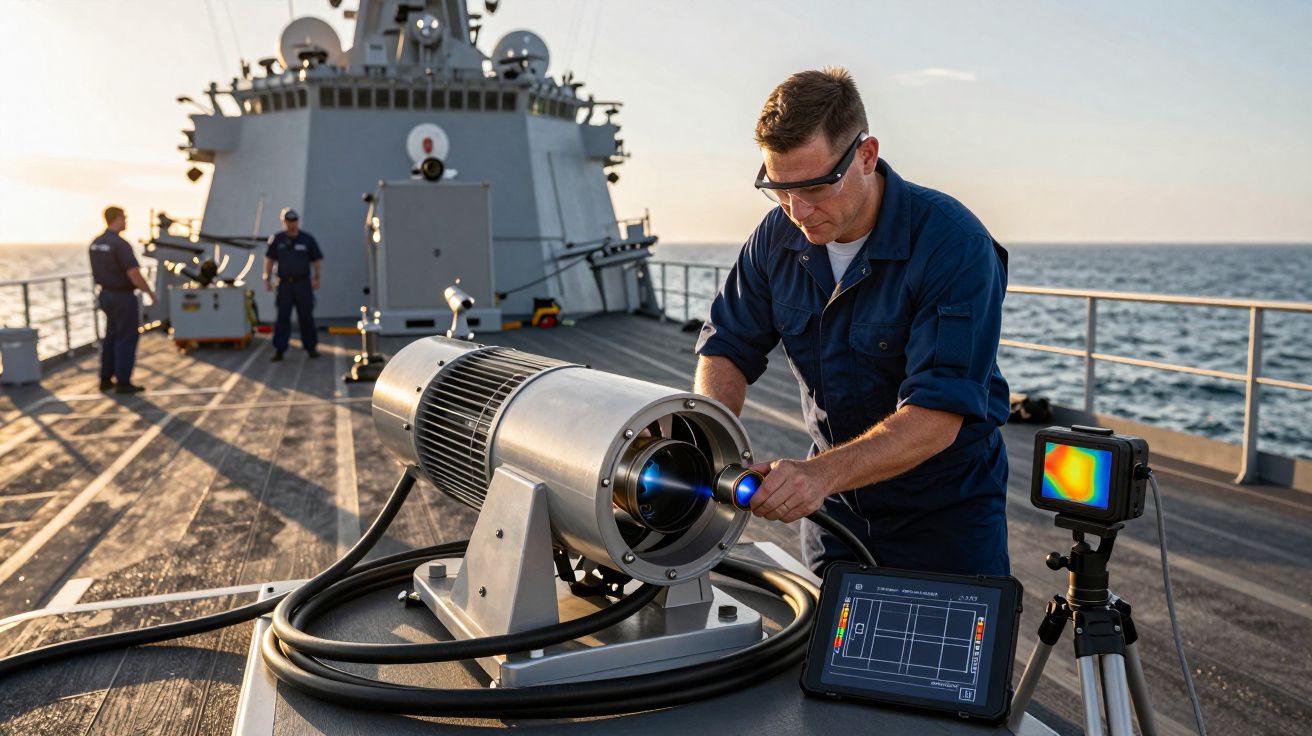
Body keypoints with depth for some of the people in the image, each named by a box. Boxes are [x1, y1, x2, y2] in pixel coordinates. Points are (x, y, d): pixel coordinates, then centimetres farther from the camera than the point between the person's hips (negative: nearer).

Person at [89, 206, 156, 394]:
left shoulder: (96, 243, 6)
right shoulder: (121, 244, -21)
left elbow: (97, 272, 15)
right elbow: (135, 275, -23)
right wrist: (150, 292, -8)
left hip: (106, 294, 9)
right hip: (123, 297, -9)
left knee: (112, 336, 17)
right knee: (127, 338, -1)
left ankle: (106, 379, 21)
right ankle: (123, 382, 1)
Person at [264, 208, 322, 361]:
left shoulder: (308, 239, 3)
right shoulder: (277, 239, 5)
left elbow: (317, 260, 5)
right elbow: (269, 260, 11)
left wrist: (316, 278, -4)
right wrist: (267, 279, 5)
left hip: (303, 283, -1)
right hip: (284, 284, 1)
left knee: (306, 317, 4)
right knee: (282, 317, -1)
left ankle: (311, 347, 13)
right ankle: (279, 349, 1)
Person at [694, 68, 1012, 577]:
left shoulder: (954, 244, -25)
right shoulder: (778, 235, -7)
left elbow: (938, 416, -31)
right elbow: (727, 348, -1)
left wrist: (821, 473, -44)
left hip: (946, 512, -4)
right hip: (835, 508, 5)